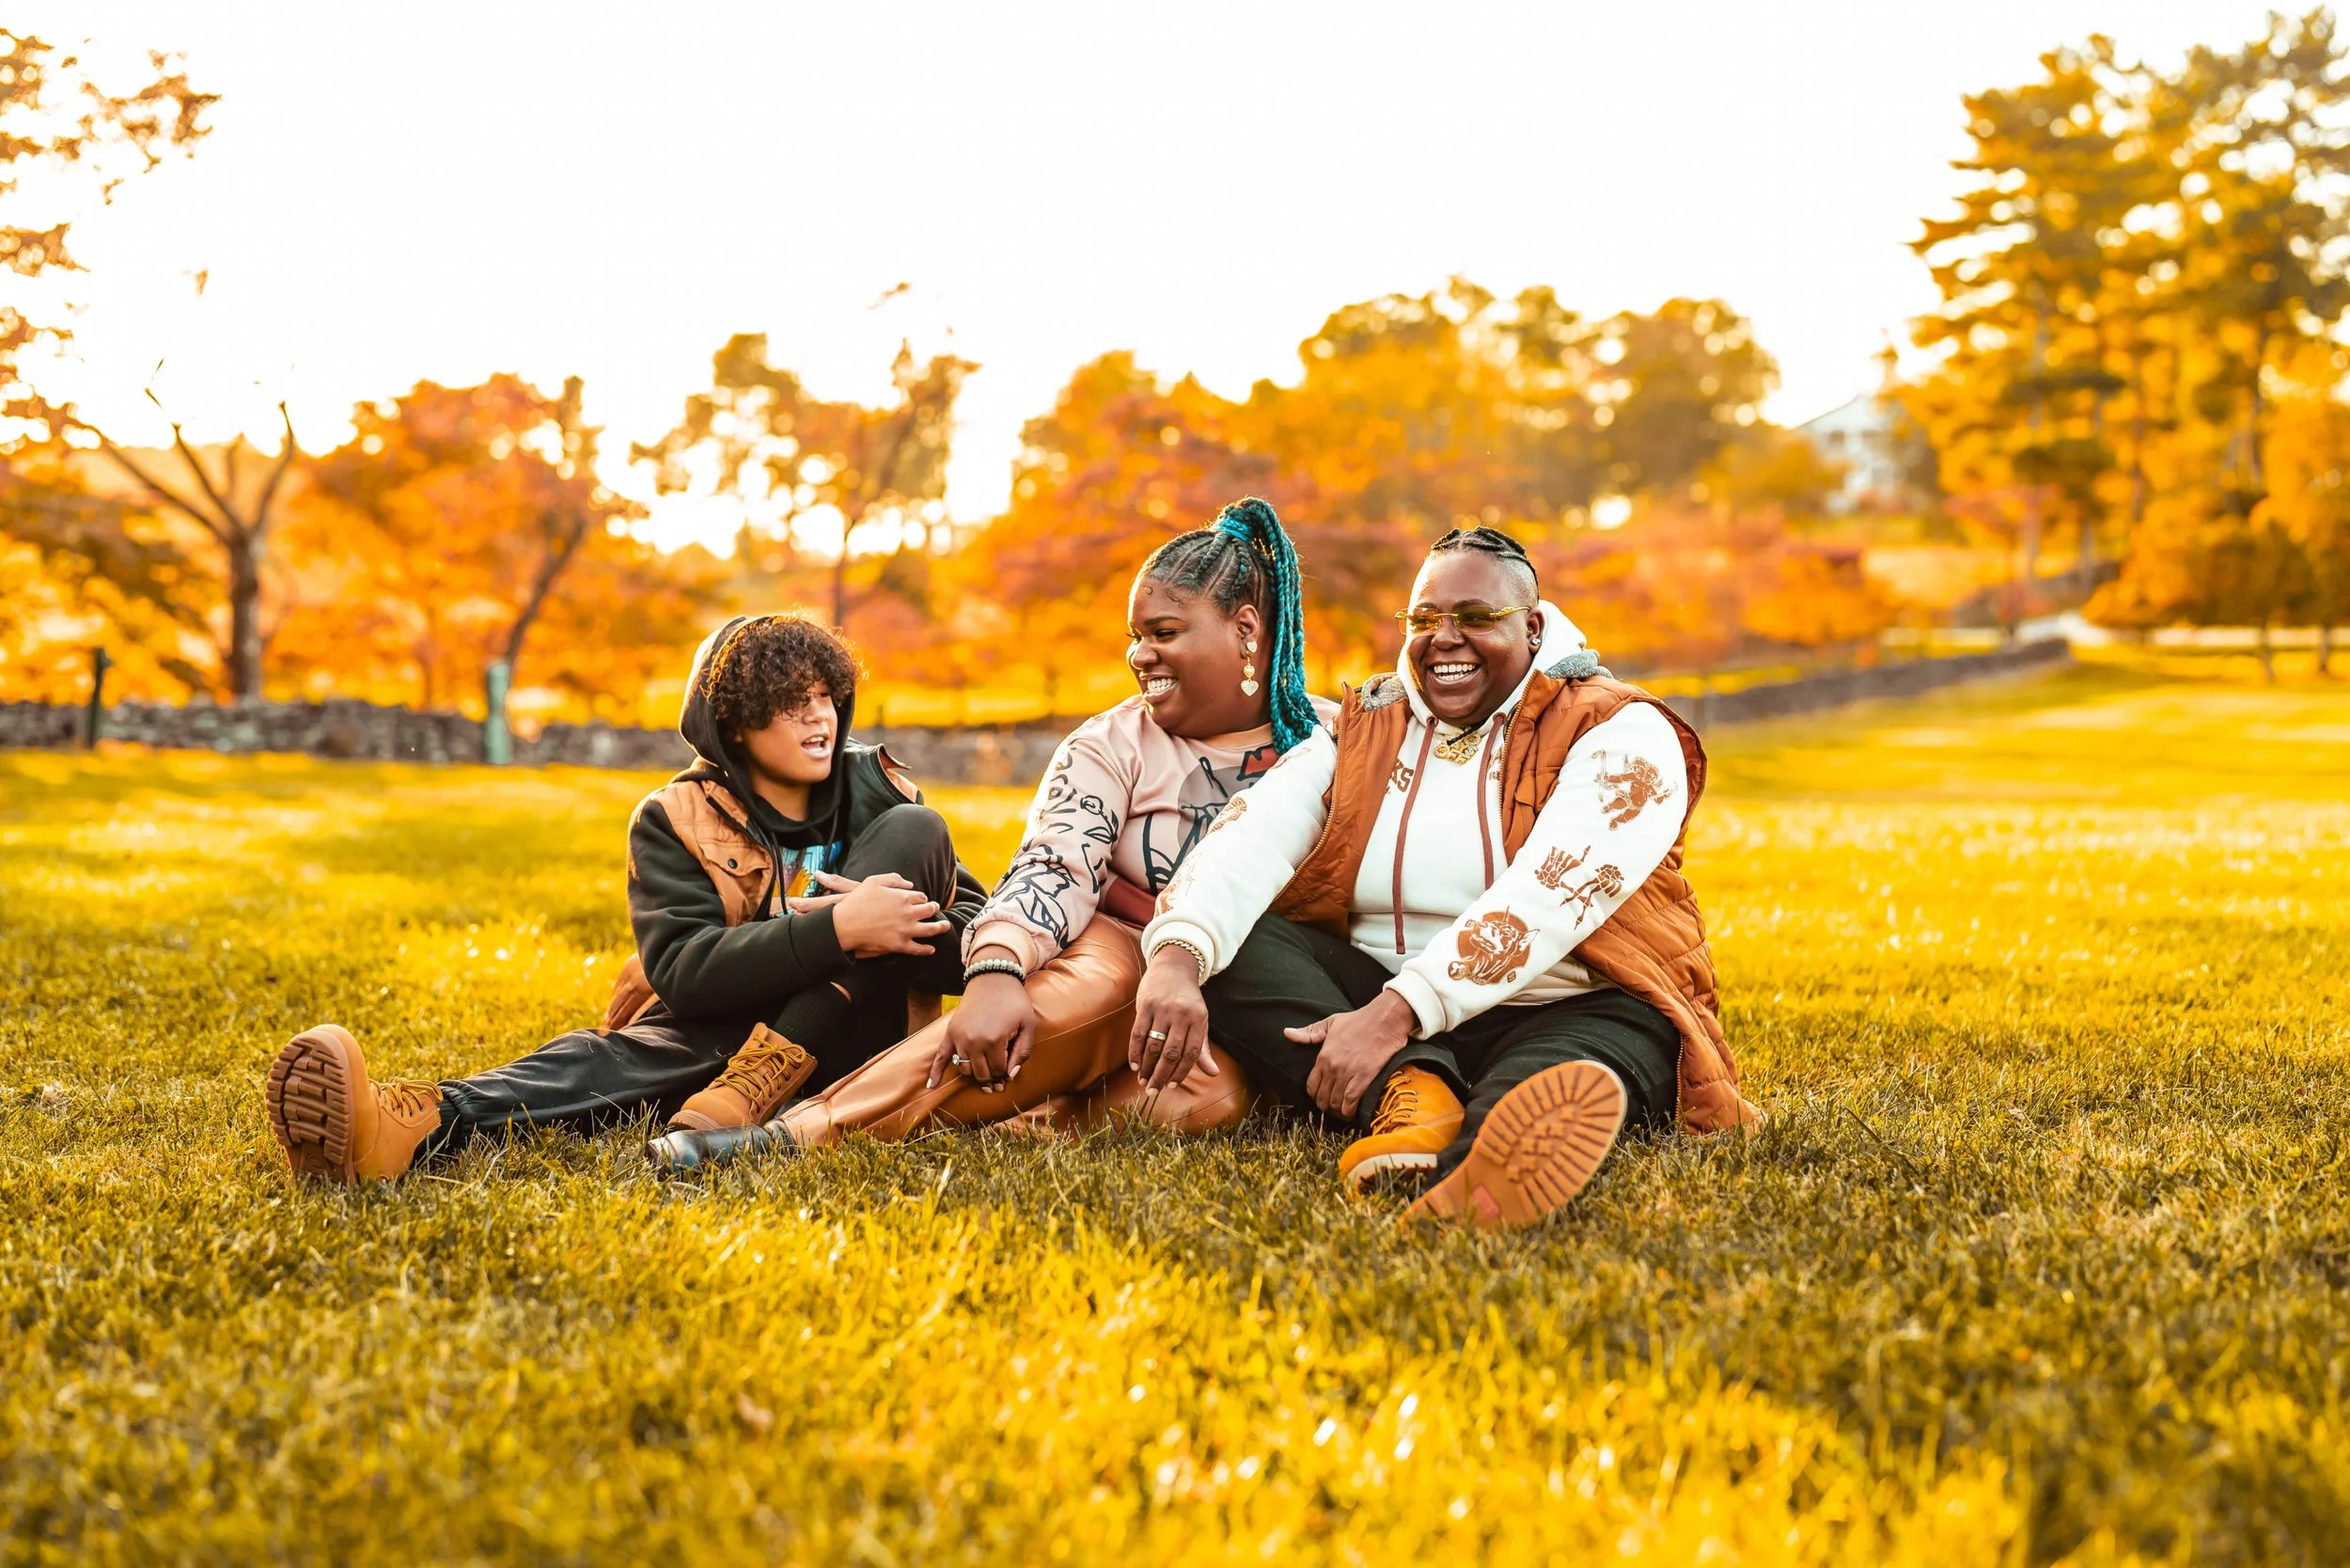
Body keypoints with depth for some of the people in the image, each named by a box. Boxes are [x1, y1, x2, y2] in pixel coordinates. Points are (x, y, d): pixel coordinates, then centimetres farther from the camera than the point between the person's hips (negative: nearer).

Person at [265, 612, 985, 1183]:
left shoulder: (875, 791, 4)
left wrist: (898, 933, -24)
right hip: (716, 1033, -1)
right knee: (605, 1060, -34)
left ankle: (745, 1094, -33)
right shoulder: (676, 820, -2)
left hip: (844, 1045, 1)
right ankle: (406, 1126, -68)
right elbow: (684, 971, -18)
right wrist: (837, 930, -31)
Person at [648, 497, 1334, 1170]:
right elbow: (1052, 869, -13)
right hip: (1127, 972, -1)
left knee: (1214, 1094, -36)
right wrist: (995, 973, -36)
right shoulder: (1112, 744, 3)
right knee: (1097, 978, -38)